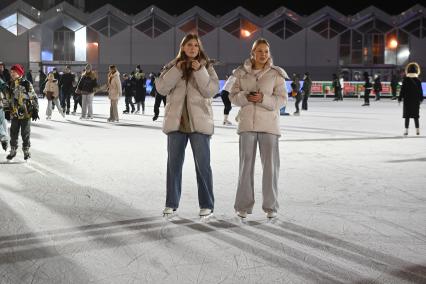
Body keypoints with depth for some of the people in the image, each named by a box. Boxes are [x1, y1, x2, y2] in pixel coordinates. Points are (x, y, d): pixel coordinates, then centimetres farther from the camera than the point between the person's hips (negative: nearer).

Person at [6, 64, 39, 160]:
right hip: (14, 114, 5)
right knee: (13, 133, 9)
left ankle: (26, 150, 17)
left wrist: (35, 110, -8)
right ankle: (13, 150, 21)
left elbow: (34, 98, -7)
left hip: (26, 113, -5)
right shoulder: (11, 85, 6)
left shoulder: (27, 84, -10)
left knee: (25, 134, 4)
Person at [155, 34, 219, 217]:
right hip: (176, 121, 3)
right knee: (173, 163, 9)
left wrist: (200, 71, -17)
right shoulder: (172, 66, 8)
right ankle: (171, 203, 19)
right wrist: (177, 70, -12)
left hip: (199, 122, -2)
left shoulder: (206, 67, 3)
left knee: (202, 164, -1)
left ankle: (207, 205, 7)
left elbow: (211, 91, -9)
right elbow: (161, 88, -5)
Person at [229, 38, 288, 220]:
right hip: (247, 123, 1)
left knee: (270, 165, 0)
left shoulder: (276, 74, 1)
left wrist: (263, 99, -18)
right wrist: (245, 97, -13)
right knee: (246, 165, 4)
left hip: (269, 124, -1)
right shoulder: (242, 73, 7)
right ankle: (243, 206, 12)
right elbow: (233, 96, 7)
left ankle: (271, 206, 10)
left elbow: (282, 100, -3)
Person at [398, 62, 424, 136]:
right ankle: (417, 130, 9)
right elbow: (420, 91, 6)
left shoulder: (405, 80, -8)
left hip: (407, 100, -2)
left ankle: (406, 130, -1)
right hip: (416, 100, 2)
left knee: (407, 116, 1)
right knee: (416, 116, 9)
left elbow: (402, 90, -7)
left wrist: (400, 98, 0)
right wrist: (421, 99, 17)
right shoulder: (418, 80, 0)